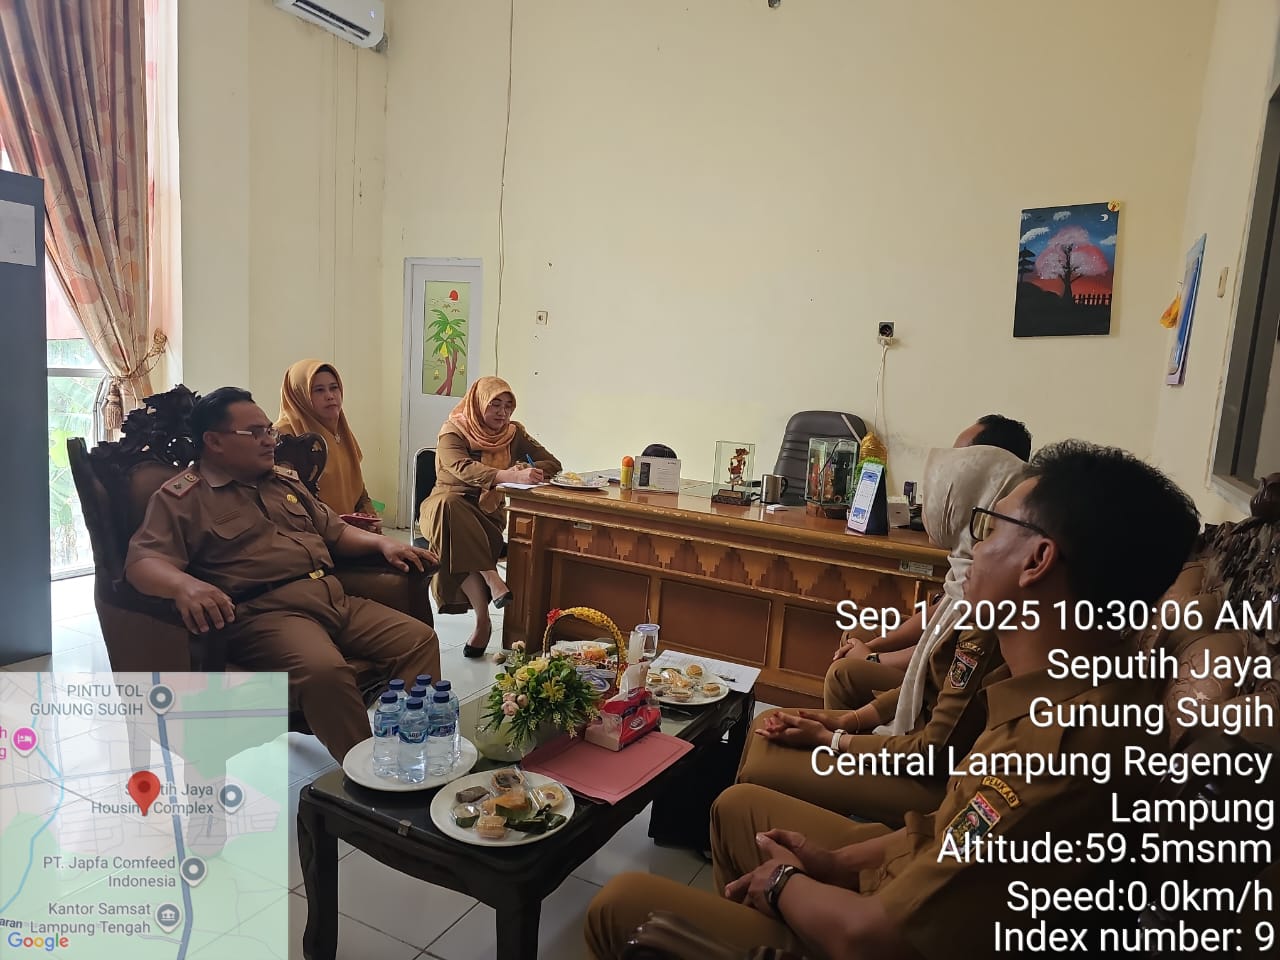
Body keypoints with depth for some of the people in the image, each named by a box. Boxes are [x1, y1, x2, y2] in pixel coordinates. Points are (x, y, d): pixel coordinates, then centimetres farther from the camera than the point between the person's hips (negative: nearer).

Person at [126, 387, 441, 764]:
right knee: (324, 671, -36)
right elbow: (143, 561, -10)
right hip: (263, 613, -7)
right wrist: (184, 584, -33)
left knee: (420, 640, -12)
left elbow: (334, 531, 30)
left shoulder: (285, 480, 23)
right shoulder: (181, 499, 3)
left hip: (335, 599, 7)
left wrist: (381, 542, 11)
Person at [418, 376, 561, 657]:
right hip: (447, 506, -2)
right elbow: (463, 469, -27)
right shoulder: (453, 431, -7)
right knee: (448, 504, -39)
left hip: (489, 511, 2)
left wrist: (524, 469, -23)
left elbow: (552, 464, 1)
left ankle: (483, 620, -34)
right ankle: (492, 580, -41)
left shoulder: (514, 433, 6)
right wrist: (510, 476, -44)